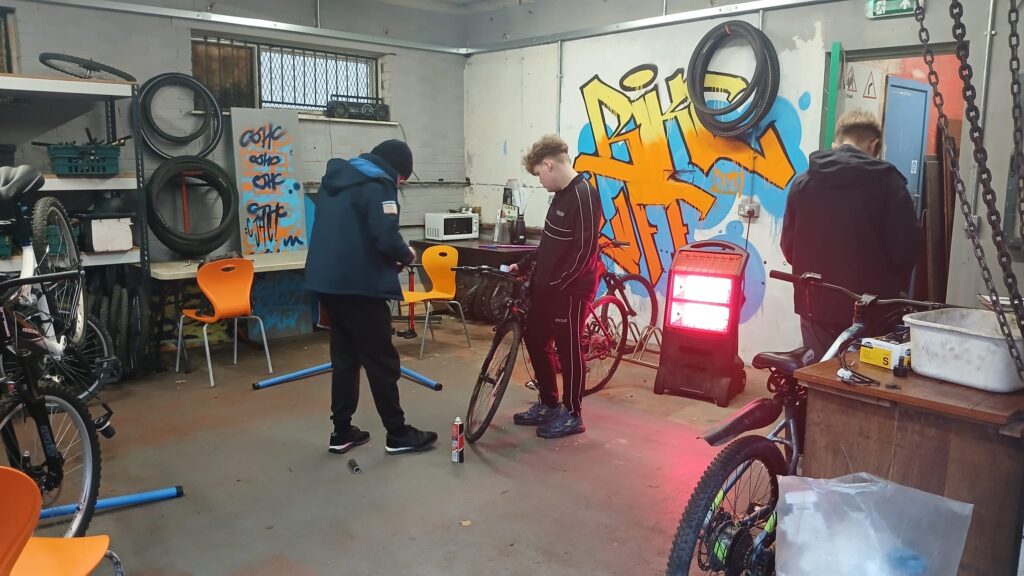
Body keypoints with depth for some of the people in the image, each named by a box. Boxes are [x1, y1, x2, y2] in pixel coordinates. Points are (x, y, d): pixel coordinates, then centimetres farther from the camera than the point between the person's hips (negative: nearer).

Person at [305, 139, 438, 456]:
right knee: (382, 361, 1)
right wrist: (406, 254, -1)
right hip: (359, 285, -9)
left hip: (327, 281, 9)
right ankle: (398, 434, 10)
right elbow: (386, 237, -22)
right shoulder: (378, 184, -11)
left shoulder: (335, 177, 17)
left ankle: (342, 433, 20)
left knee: (344, 358, 15)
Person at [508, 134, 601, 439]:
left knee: (568, 350, 2)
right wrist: (523, 265, 20)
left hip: (570, 290, -10)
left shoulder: (584, 195, -19)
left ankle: (572, 415, 18)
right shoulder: (561, 195, 11)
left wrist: (557, 285, -21)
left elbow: (585, 250, -22)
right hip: (546, 287, 10)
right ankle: (549, 404, 31)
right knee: (535, 340, 16)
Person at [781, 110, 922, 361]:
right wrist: (890, 288, 11)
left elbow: (789, 247, 5)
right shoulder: (888, 182, -6)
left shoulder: (803, 182, 3)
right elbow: (905, 249, -7)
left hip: (816, 307, 3)